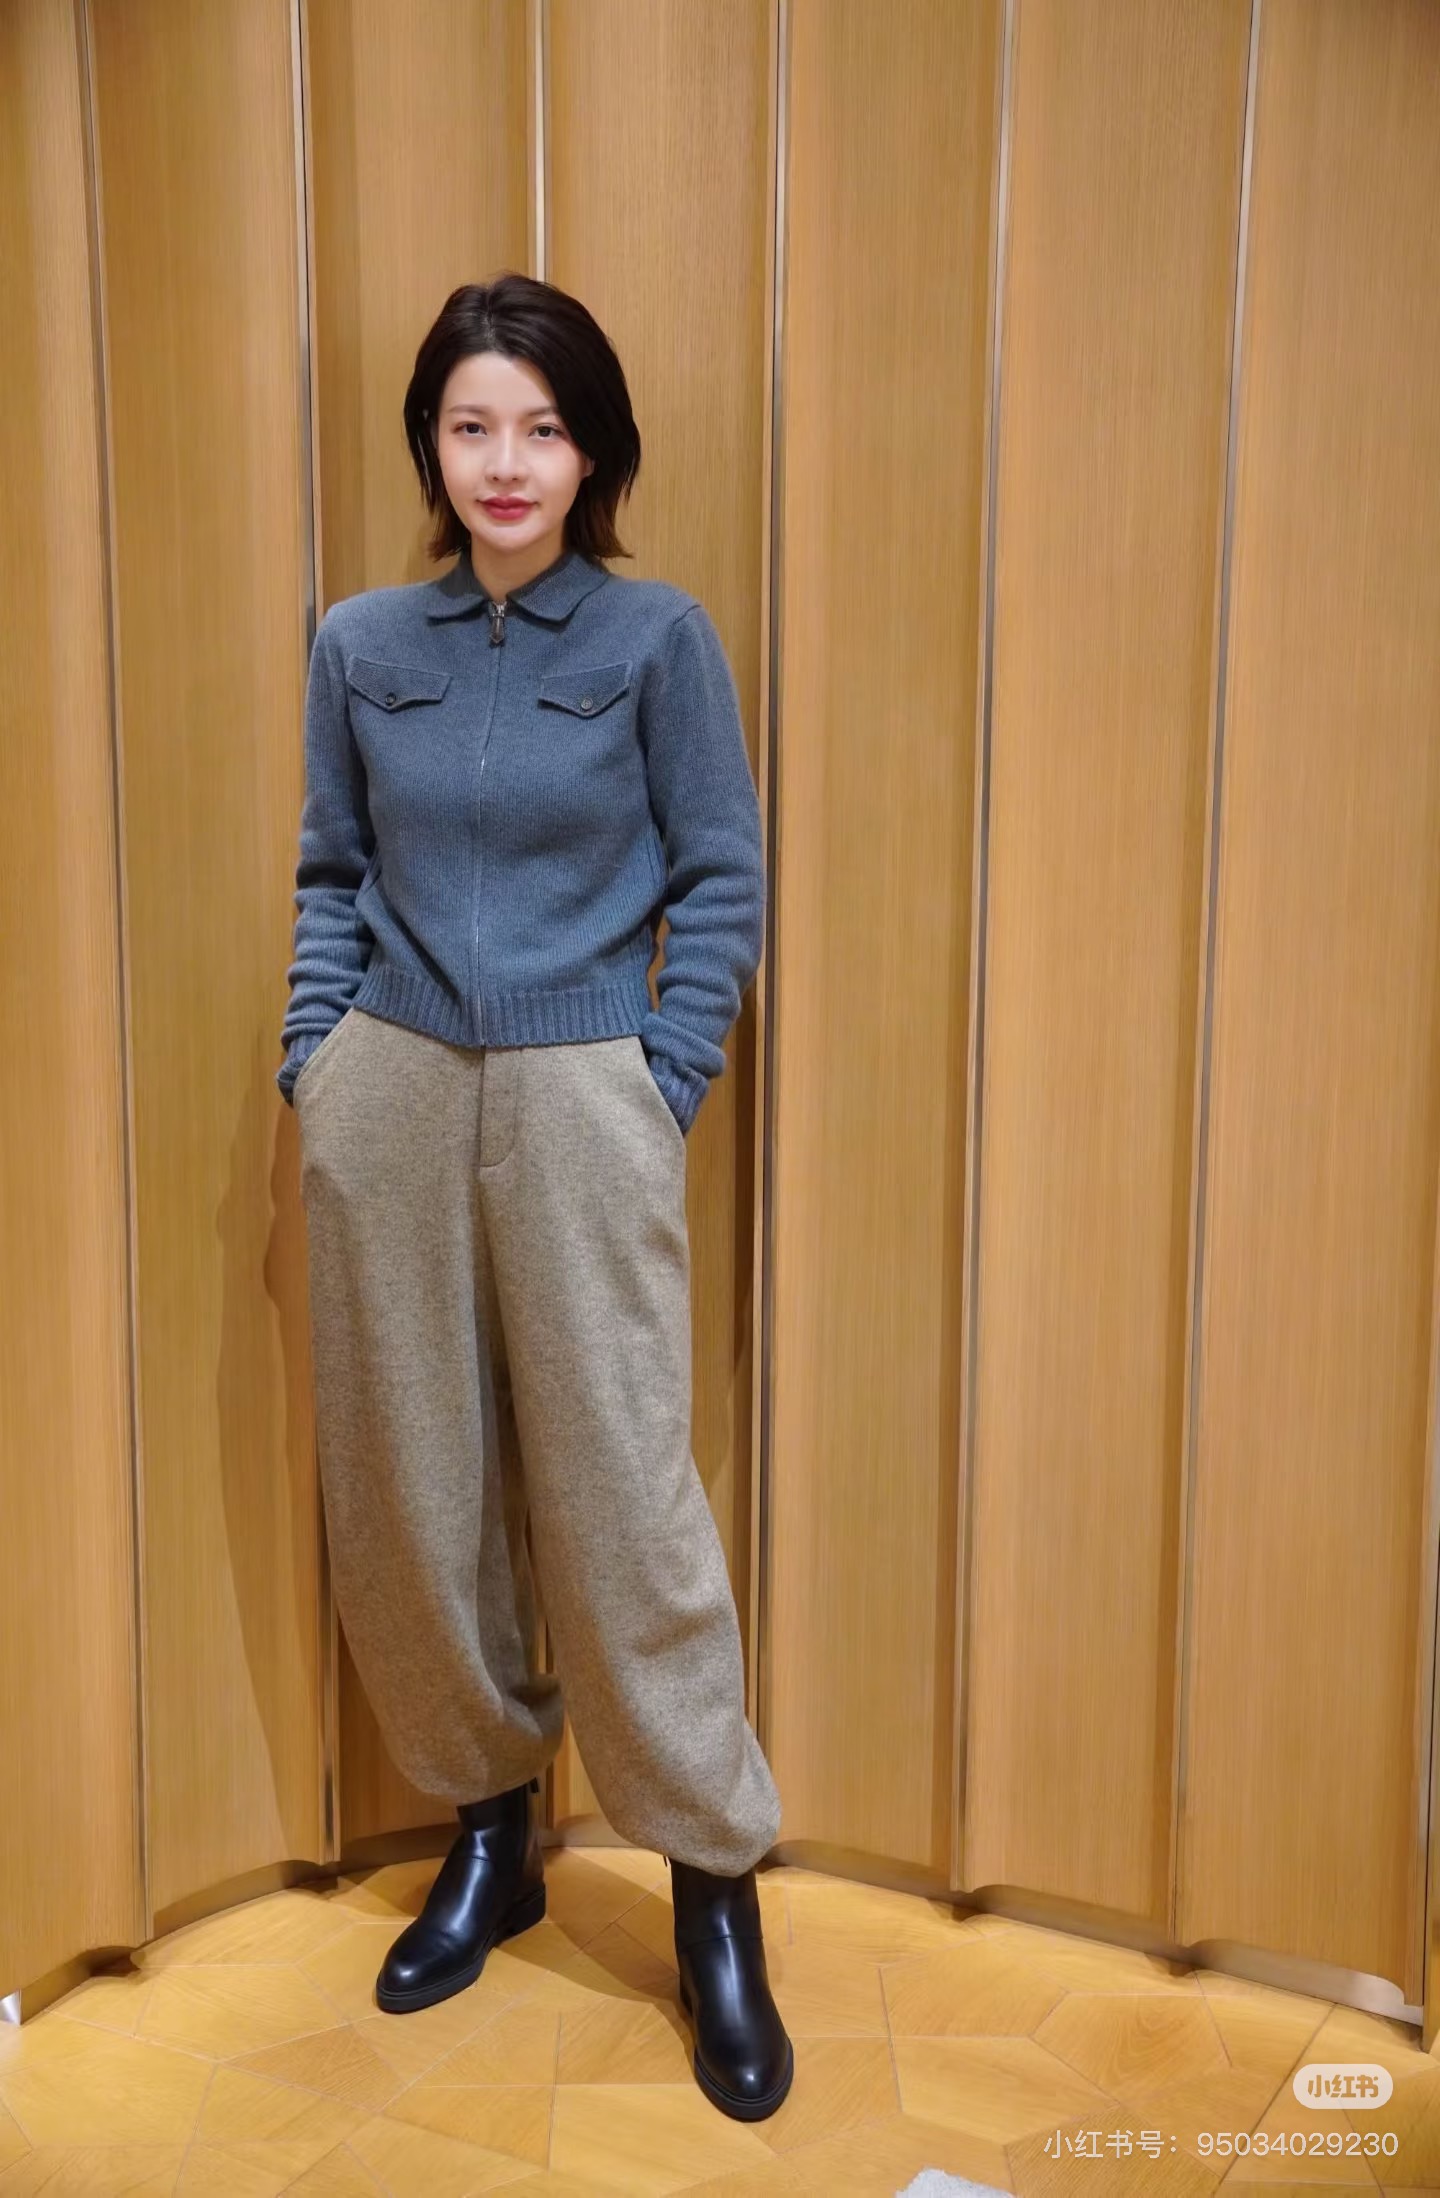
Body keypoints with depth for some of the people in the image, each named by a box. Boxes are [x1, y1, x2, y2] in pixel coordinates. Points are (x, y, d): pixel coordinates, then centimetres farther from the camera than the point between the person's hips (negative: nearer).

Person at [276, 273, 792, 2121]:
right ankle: (487, 1837, 31)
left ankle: (715, 1898, 16)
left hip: (580, 1104, -3)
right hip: (385, 1102, 4)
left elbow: (723, 883, 0)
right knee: (407, 1483, 10)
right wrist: (315, 1062, 4)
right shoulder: (361, 644, 7)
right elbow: (331, 875, 13)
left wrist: (658, 1089, -5)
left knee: (618, 1490, -1)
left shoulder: (658, 638, -1)